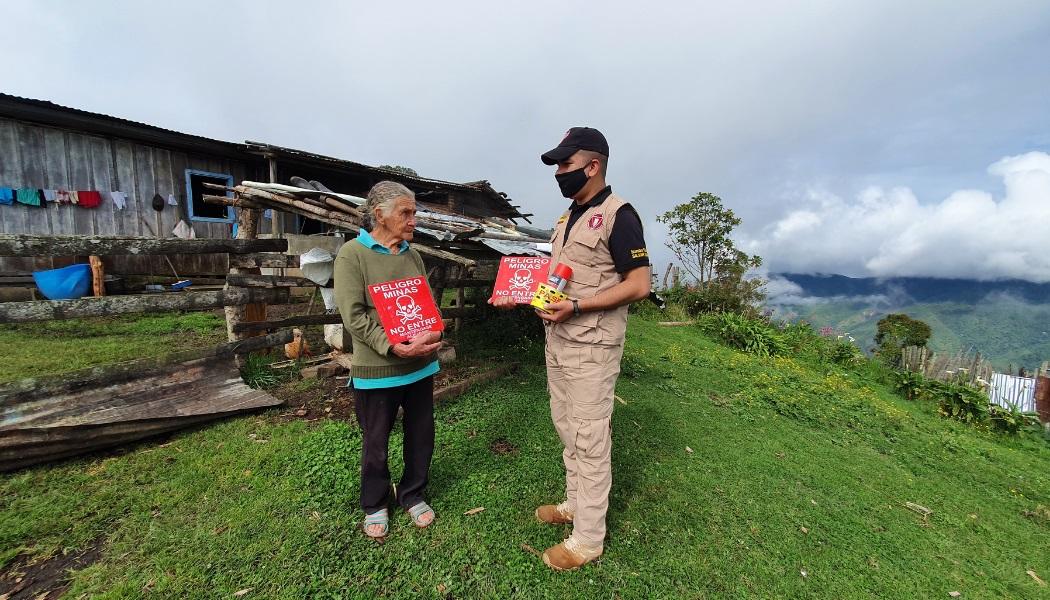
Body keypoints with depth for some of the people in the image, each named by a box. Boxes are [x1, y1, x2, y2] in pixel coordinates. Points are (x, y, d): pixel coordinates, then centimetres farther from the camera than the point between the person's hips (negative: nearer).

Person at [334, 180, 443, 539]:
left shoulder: (412, 255, 9)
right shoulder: (352, 254, -8)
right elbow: (354, 315, -15)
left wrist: (433, 334, -12)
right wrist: (394, 348, -24)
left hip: (420, 364, 5)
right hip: (377, 368, -5)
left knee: (421, 436, 16)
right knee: (376, 443, 14)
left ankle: (413, 496, 40)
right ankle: (375, 505, 39)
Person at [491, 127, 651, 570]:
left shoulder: (618, 215, -12)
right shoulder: (568, 217, 14)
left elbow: (639, 285, -17)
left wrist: (577, 307, -25)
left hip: (592, 347, -8)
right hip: (557, 340, 9)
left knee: (590, 440, 4)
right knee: (566, 429, 20)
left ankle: (588, 538, 23)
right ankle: (574, 503, 40)